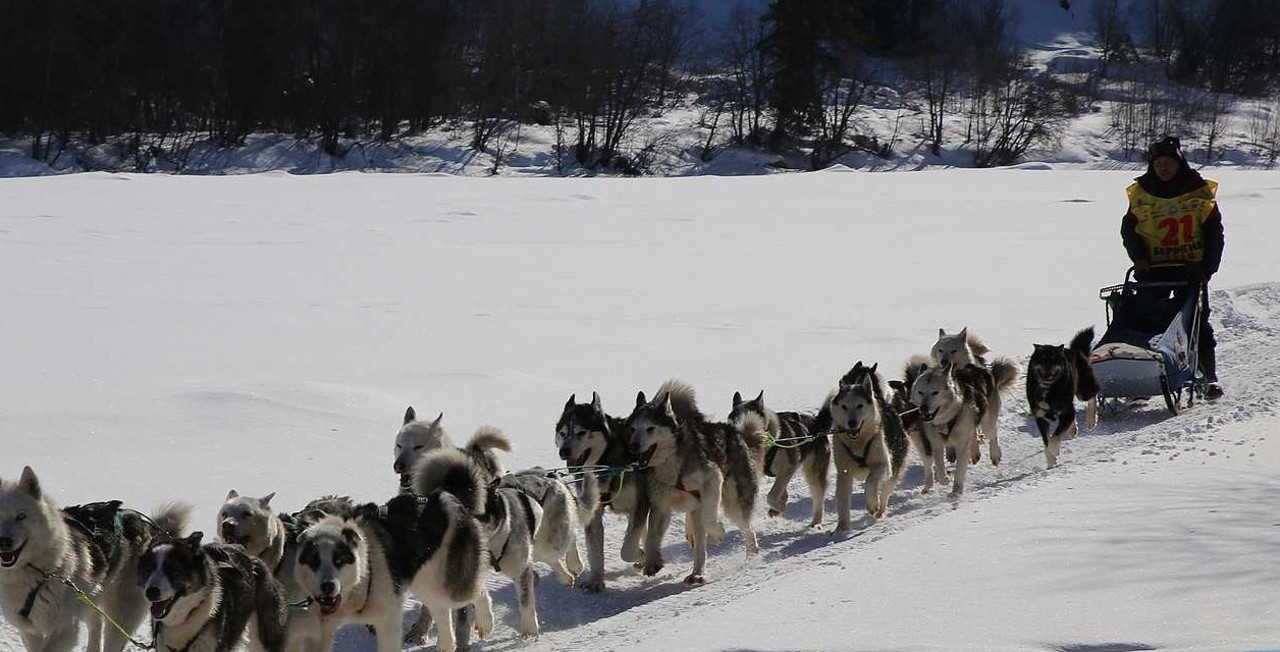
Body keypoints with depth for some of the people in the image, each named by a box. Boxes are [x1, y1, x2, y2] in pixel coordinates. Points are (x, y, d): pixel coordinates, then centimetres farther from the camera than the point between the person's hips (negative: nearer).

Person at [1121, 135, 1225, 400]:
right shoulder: (1141, 194, 5)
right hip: (1152, 270, 1)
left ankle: (1209, 378, 8)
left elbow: (1214, 233, 2)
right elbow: (1128, 229, 9)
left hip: (1190, 269, -1)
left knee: (1198, 324, 1)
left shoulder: (1200, 192, 1)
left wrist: (1207, 268, -6)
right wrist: (1139, 257, -7)